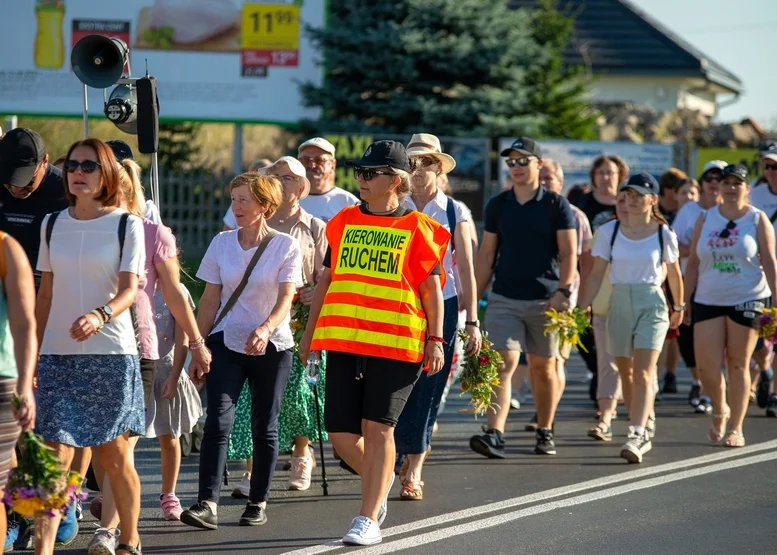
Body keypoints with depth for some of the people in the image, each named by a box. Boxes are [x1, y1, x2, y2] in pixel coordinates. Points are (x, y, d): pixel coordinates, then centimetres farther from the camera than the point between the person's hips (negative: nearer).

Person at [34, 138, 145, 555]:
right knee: (55, 457, -8)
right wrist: (31, 355, 9)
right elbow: (45, 294, 12)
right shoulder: (52, 225, 9)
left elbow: (130, 289, -10)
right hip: (58, 354, 2)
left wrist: (100, 316, -31)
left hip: (112, 353, -2)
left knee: (115, 456, 5)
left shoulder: (126, 225, -1)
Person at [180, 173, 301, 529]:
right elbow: (210, 301, 9)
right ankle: (207, 504, -20)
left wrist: (265, 329, -31)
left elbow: (286, 298, -13)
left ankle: (258, 503, 17)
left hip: (271, 346, -1)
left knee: (264, 427, 6)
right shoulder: (222, 244, 6)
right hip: (226, 342, 1)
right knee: (218, 421, -12)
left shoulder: (286, 246, -3)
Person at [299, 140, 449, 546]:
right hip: (343, 340, 4)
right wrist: (310, 330, 18)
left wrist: (435, 339, -5)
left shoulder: (416, 228, 1)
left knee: (377, 427, -6)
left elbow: (431, 287, 1)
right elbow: (326, 279, 19)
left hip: (396, 342, -4)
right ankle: (379, 485, 30)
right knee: (340, 433, 1)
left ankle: (368, 519, 0)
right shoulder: (344, 221, 13)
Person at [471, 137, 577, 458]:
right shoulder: (498, 205, 9)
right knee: (504, 363, -11)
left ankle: (545, 432, 23)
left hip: (545, 300, -1)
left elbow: (568, 254, -4)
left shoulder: (556, 206, 0)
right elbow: (486, 256, 11)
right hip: (504, 299, 2)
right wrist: (473, 298, 7)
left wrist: (563, 291, -16)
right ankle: (494, 435, -21)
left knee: (543, 368, 9)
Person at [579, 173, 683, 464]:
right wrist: (581, 308, -6)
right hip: (619, 303, 3)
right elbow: (596, 274, 2)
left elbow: (674, 273, 12)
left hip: (651, 304, -3)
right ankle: (647, 425, 32)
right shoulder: (610, 231, 2)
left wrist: (679, 307, 22)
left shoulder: (663, 234, -2)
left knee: (643, 374, -15)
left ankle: (636, 436, -24)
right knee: (626, 374, 12)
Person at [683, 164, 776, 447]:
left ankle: (736, 428, 8)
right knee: (707, 365, -5)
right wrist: (684, 301, 7)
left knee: (738, 365, 0)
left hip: (747, 301, -2)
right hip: (708, 302, 2)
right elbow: (693, 263, 11)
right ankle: (720, 410, 23)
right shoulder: (705, 219, 9)